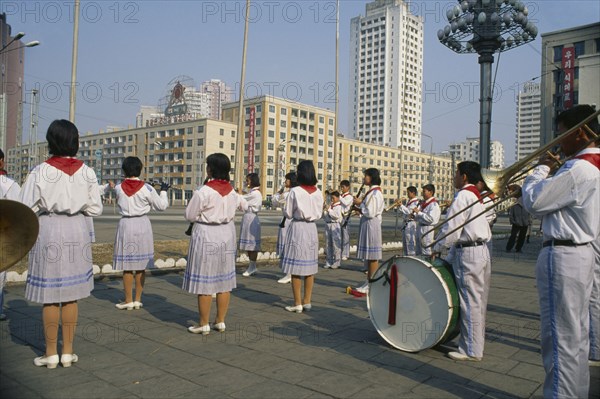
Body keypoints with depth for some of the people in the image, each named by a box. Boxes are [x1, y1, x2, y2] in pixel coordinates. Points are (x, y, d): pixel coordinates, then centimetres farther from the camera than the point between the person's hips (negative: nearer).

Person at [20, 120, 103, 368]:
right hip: (76, 231, 3)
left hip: (48, 231, -2)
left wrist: (45, 207, 10)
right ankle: (68, 352, 19)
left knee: (50, 297, 8)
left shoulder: (40, 172, -10)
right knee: (71, 296, 12)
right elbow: (95, 209, 0)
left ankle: (51, 354, 18)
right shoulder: (86, 172, -3)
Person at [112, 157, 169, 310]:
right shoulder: (147, 188, -8)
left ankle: (129, 301, 11)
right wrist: (163, 191, 16)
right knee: (141, 266, 9)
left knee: (127, 266, 6)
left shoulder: (118, 188, -4)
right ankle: (138, 300, 15)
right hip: (142, 224, 0)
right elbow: (161, 206, 0)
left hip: (126, 224, 0)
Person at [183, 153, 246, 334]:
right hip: (226, 234, 6)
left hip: (206, 235, -6)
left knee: (204, 281, 2)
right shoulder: (232, 191, 2)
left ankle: (204, 324, 10)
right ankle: (220, 321, 21)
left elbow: (190, 216, -10)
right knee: (224, 280, 12)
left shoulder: (203, 192, -18)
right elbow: (244, 205, 21)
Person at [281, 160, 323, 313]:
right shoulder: (318, 192, 2)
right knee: (310, 267, 11)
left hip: (297, 228, -5)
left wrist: (285, 210, 14)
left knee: (296, 268, 1)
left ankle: (298, 303, 5)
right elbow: (319, 214, 9)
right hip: (312, 228, 5)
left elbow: (288, 214, -6)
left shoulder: (295, 191, -12)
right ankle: (307, 301, 18)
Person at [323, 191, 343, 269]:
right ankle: (328, 262, 18)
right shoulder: (330, 205, 13)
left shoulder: (339, 206, -6)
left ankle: (336, 263, 4)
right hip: (328, 225, 7)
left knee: (336, 245, -3)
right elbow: (324, 216, 16)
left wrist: (329, 210, -12)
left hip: (335, 225, -7)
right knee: (328, 244, 10)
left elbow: (337, 216, -19)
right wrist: (324, 211, -4)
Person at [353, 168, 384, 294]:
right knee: (368, 256, 13)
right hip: (367, 224, 10)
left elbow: (371, 213, -21)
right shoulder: (372, 191, 14)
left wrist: (360, 204, -11)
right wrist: (360, 207, 7)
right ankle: (369, 282, 21)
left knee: (372, 256, -3)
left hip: (371, 225, -10)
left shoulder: (375, 193, -16)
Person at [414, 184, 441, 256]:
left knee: (426, 251, -4)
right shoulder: (423, 203, 13)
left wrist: (419, 212, -21)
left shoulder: (434, 205, -13)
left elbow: (430, 219, -24)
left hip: (427, 229, -9)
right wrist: (414, 215, -2)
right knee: (419, 251, 17)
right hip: (420, 227, 9)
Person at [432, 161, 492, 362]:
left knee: (470, 302, -3)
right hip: (483, 250, 10)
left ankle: (471, 350, 5)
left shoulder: (463, 196, -12)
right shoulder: (478, 197, 17)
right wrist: (451, 257, 19)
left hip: (468, 253, -10)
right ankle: (476, 343, 26)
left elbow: (452, 229, -17)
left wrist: (437, 249, -2)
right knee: (479, 301, 15)